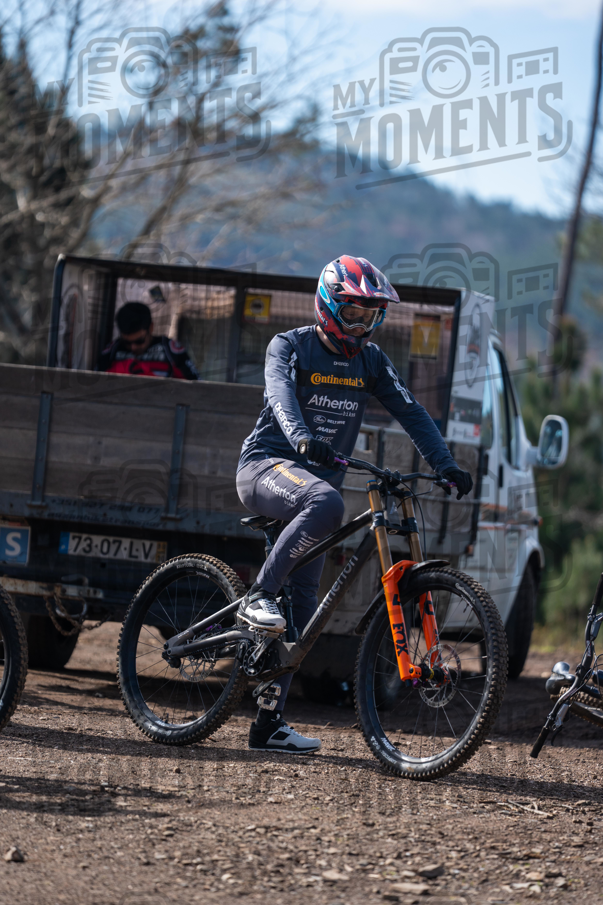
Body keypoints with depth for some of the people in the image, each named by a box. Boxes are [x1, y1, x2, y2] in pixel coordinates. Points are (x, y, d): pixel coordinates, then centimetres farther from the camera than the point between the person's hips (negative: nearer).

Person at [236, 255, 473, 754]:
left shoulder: (371, 361, 9)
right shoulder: (290, 347, -7)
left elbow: (410, 411, 1)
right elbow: (281, 393, -26)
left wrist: (446, 464, -14)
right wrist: (301, 437, -48)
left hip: (318, 477, 6)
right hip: (267, 466, -6)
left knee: (302, 605, 0)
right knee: (325, 503, -39)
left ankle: (269, 722, 3)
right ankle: (258, 596, -28)